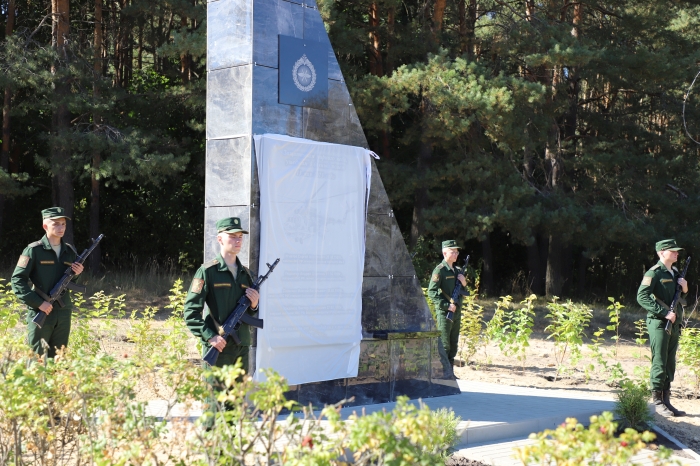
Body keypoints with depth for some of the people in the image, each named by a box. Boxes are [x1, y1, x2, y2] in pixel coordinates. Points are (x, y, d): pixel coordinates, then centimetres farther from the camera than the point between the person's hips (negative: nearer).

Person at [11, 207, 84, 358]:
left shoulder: (70, 251, 10)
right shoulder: (34, 250, -6)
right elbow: (17, 280, -9)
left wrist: (76, 274, -3)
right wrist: (39, 303, -16)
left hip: (63, 313, 5)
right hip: (40, 313, -5)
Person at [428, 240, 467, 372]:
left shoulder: (458, 270, 14)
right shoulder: (440, 270, -9)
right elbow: (431, 292, -16)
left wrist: (464, 283, 2)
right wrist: (447, 305, -19)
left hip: (457, 312, 8)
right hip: (444, 313, -8)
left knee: (453, 345, 11)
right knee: (444, 346, -6)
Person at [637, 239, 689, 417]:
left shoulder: (675, 273, 15)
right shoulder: (654, 273, -9)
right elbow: (642, 297, -18)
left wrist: (684, 289, 3)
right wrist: (664, 313, -21)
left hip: (673, 324, 8)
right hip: (659, 323, -8)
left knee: (670, 364, 10)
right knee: (659, 363, -5)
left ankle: (667, 401, 17)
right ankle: (658, 402, 1)